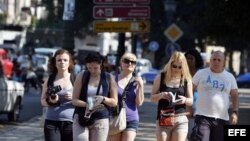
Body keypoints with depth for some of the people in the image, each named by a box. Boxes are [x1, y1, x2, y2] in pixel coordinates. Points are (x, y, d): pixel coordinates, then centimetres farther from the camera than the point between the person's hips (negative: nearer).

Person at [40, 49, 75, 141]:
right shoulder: (49, 80, 9)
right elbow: (42, 101, 12)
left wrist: (74, 98, -15)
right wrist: (50, 101, -11)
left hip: (70, 123, -1)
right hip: (52, 122, 1)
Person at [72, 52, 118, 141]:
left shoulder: (109, 78, 3)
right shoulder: (82, 76, 2)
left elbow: (114, 102, 6)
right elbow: (74, 100, -1)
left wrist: (103, 99, -14)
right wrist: (87, 104, -21)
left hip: (101, 121, 1)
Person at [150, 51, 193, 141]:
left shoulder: (187, 80, 4)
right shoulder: (160, 77, 2)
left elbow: (191, 101, 9)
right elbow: (152, 98, 4)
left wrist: (185, 100, -15)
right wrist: (161, 95, -17)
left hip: (180, 119, 0)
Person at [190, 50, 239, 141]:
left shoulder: (230, 77, 9)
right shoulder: (201, 74, 3)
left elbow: (235, 96, 12)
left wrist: (235, 112, -2)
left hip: (222, 119, 3)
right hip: (202, 117, -3)